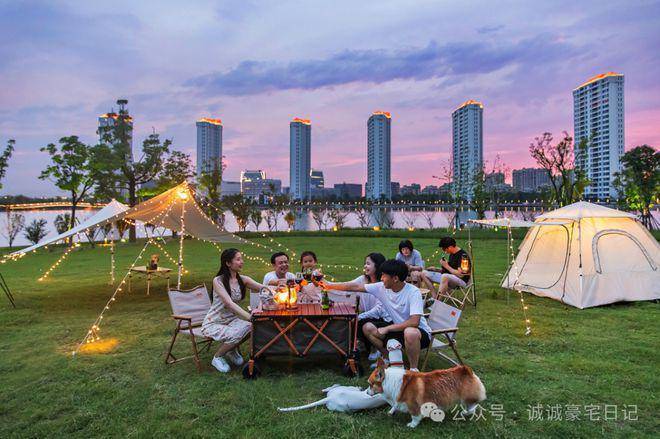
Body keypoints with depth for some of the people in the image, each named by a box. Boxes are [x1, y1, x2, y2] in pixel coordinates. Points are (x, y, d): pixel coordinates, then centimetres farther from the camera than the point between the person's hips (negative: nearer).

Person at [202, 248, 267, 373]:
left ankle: (232, 349, 8)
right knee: (235, 335, -31)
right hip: (213, 323, -5)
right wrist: (250, 317, -40)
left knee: (251, 327, -23)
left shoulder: (242, 279, -2)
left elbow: (264, 288, -8)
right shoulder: (218, 281, -19)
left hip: (232, 320, 5)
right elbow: (229, 303, -30)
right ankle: (217, 357, 1)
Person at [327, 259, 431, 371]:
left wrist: (387, 329, -27)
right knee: (367, 327, -9)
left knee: (410, 333, -39)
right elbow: (356, 286, -4)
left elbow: (414, 322, -33)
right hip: (396, 327, 6)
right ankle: (387, 357, 11)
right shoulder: (382, 287, -9)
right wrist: (329, 286, -5)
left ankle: (414, 369, -13)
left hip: (419, 330, -6)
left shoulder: (413, 292, -24)